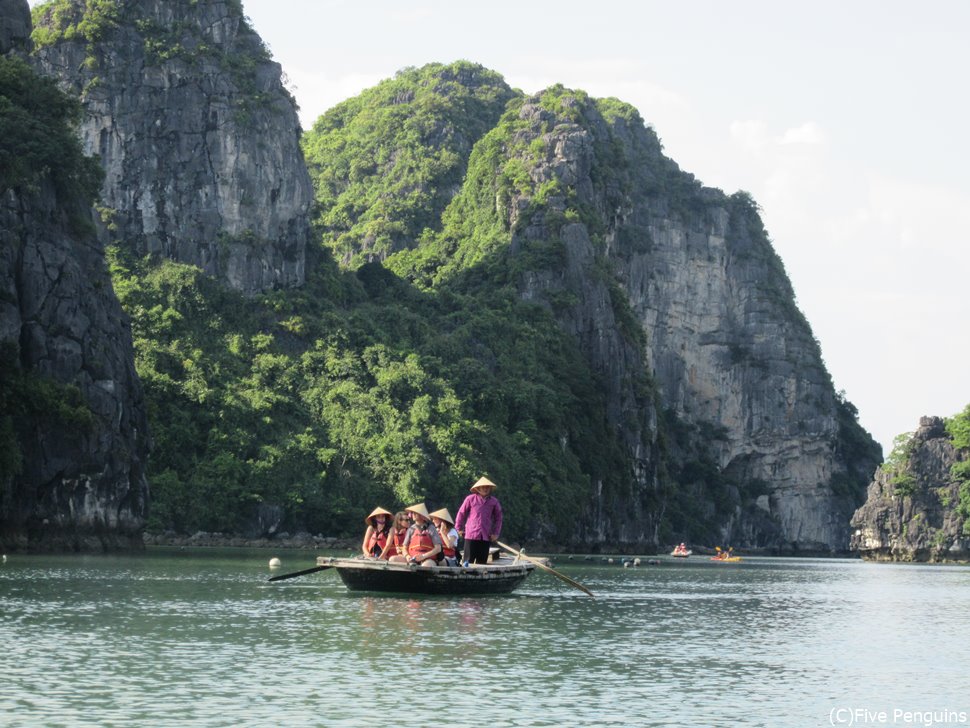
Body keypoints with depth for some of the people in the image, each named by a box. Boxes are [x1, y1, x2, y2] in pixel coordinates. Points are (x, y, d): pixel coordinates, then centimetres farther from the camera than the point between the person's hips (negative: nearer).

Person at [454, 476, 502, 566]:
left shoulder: (494, 501, 7)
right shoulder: (470, 499, 0)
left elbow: (498, 517, 16)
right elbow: (461, 513, 8)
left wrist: (496, 533, 10)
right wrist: (459, 528, 10)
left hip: (486, 537, 3)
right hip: (471, 535, -3)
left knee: (482, 562, 5)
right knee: (469, 560, -5)